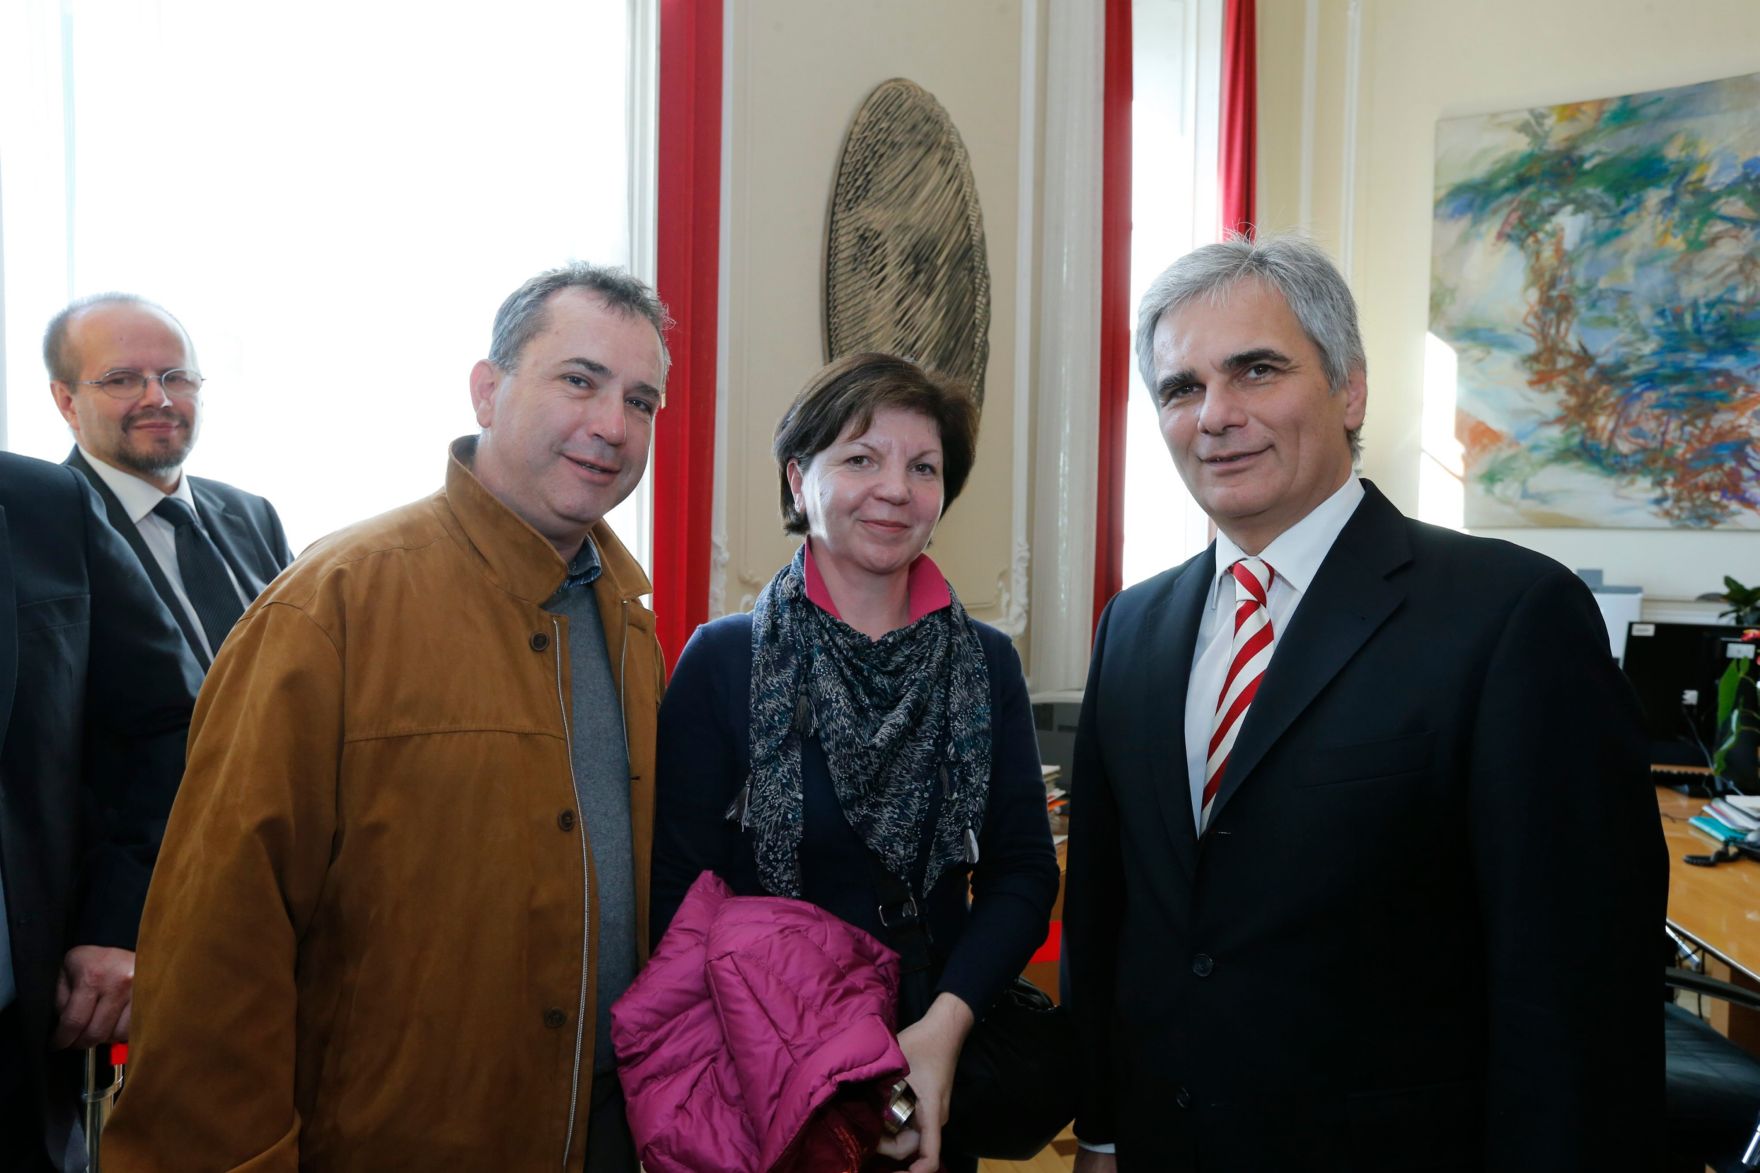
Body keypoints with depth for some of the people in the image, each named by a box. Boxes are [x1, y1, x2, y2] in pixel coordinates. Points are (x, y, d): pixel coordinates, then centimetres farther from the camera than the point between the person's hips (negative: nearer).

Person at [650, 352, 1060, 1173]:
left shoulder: (987, 664, -2)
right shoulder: (721, 662, -10)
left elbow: (1023, 871, -3)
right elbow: (682, 891, -11)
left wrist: (947, 1021, -19)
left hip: (939, 1069, 3)